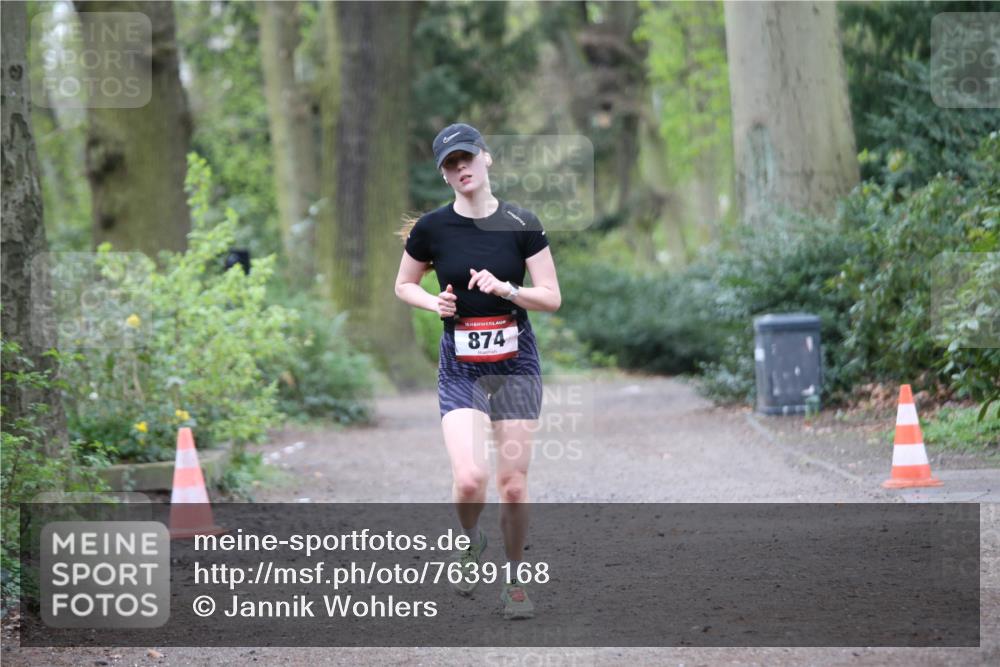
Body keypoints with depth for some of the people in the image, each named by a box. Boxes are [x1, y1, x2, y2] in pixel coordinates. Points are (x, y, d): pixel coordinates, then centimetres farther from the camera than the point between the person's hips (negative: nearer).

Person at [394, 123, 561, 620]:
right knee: (469, 480, -17)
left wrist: (507, 289, -19)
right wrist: (434, 302, -8)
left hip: (516, 362, 1)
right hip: (460, 366, 0)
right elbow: (403, 285, 12)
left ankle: (514, 579, 21)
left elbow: (553, 299, -1)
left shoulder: (522, 224, -3)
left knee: (513, 484, 1)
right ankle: (471, 541, 17)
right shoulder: (431, 228, -3)